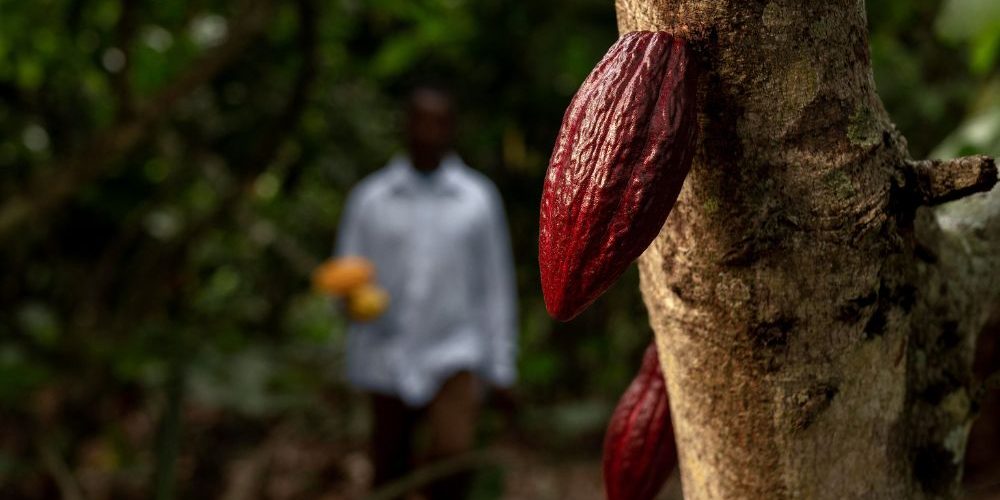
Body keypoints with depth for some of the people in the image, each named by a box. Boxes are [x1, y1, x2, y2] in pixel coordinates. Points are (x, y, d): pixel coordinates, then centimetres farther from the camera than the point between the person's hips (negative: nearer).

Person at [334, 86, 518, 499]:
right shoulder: (368, 198, 4)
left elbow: (496, 284, 5)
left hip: (455, 354, -1)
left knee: (454, 455, -21)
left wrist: (502, 368, 4)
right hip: (386, 358, 1)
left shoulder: (480, 198, 4)